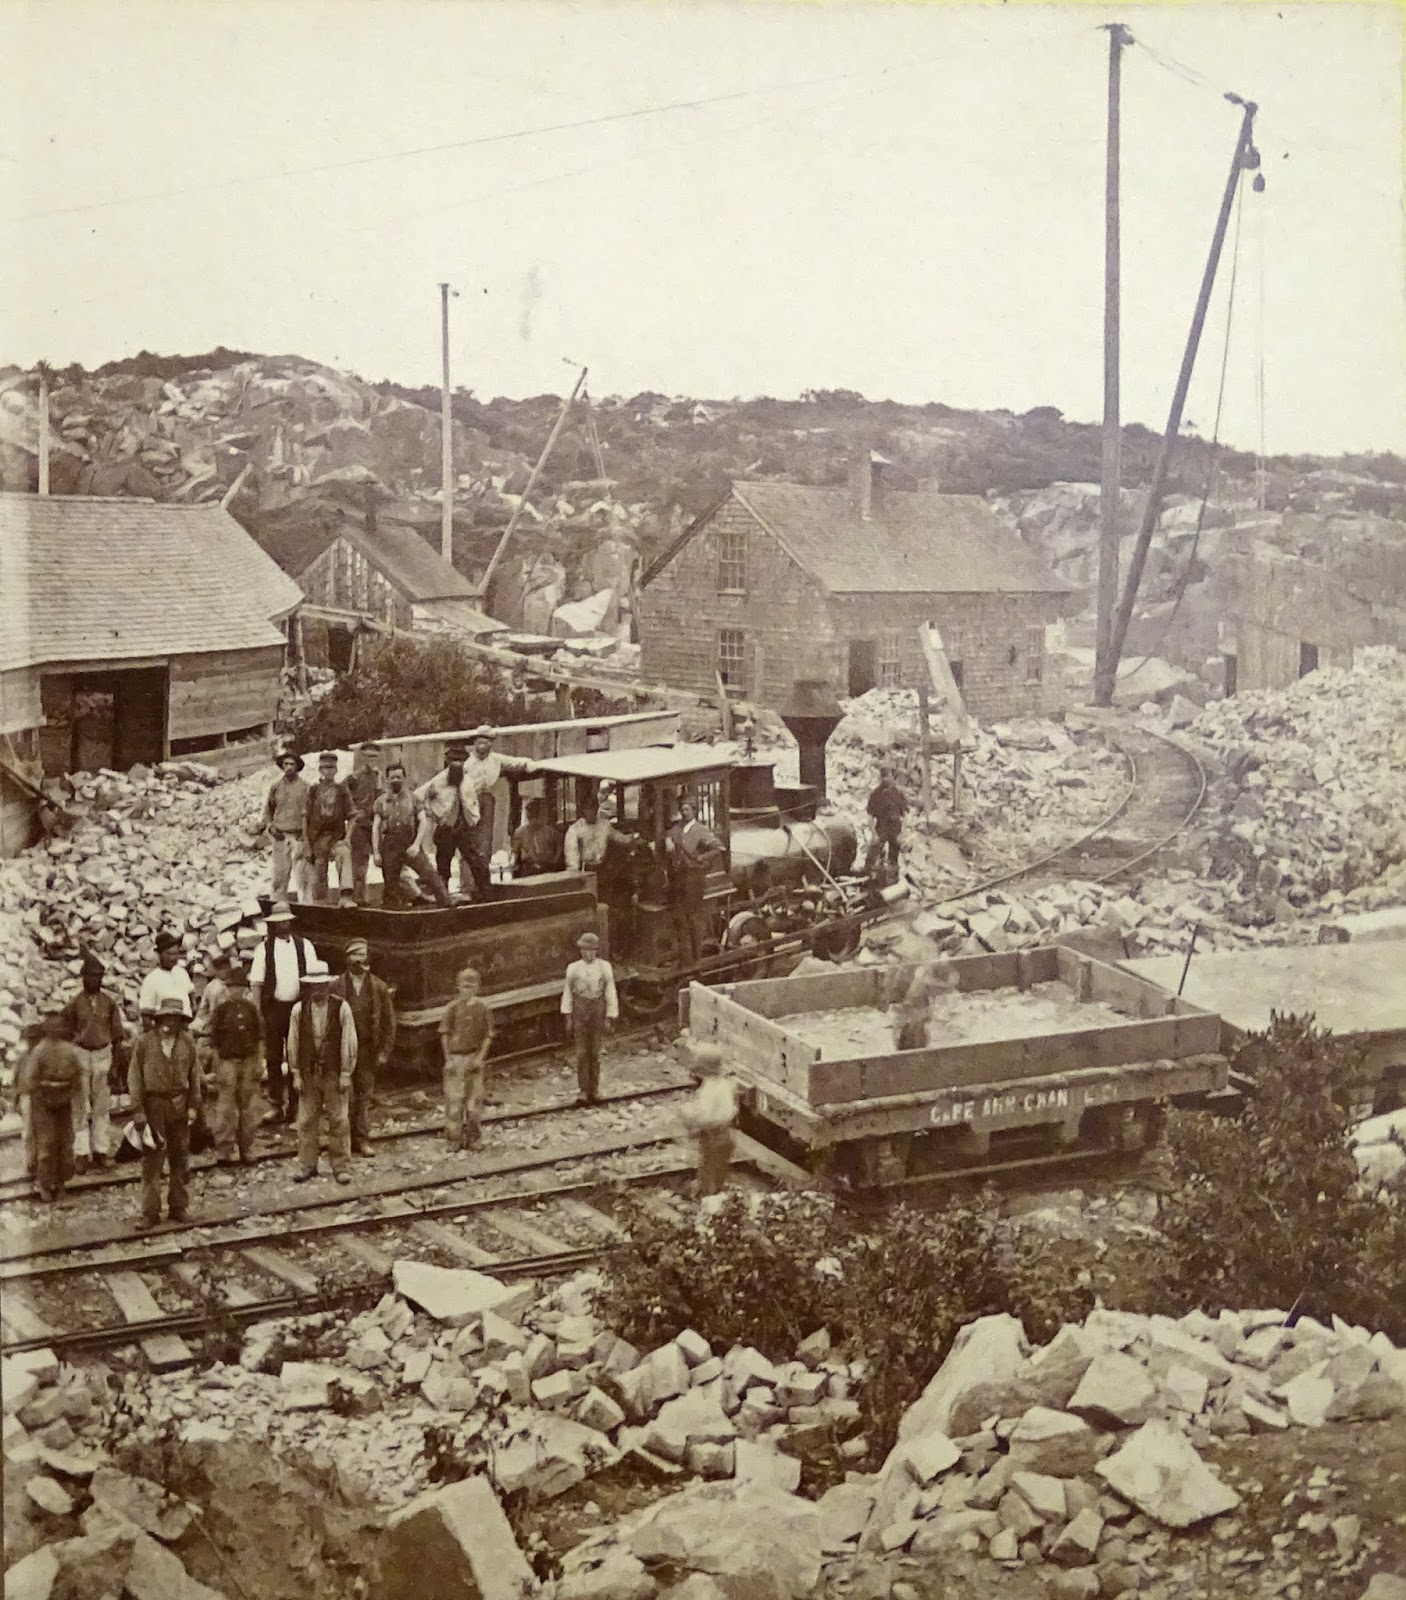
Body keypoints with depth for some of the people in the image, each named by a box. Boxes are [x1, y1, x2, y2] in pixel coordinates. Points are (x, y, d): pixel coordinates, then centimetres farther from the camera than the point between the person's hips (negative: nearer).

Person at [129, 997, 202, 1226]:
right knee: (152, 1160, -1)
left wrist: (194, 1105, 4)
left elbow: (194, 1075, 8)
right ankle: (150, 1212, 6)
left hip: (179, 1106, 3)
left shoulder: (186, 1042, 3)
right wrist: (138, 1110, -7)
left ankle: (178, 1206, 22)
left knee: (181, 1158, 10)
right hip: (154, 1106, -3)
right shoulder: (145, 1043, -6)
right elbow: (134, 1077, -4)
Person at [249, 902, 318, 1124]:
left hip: (298, 1006, 1)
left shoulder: (304, 945, 5)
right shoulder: (264, 948, 1)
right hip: (273, 1007, -1)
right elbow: (256, 982, -2)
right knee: (273, 1057, 2)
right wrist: (256, 1012, -8)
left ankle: (294, 1102, 15)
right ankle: (277, 1103, 11)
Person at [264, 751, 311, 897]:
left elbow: (309, 813, 4)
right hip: (280, 836, 2)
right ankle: (278, 900, 7)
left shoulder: (305, 788, 4)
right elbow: (268, 809, 20)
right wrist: (270, 826, 5)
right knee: (280, 870, 2)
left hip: (298, 835, -2)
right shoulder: (275, 787, 12)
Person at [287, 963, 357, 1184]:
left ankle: (341, 1167, 12)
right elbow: (293, 1043, 5)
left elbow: (349, 1042, -4)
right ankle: (307, 1165, 17)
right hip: (308, 1073, 2)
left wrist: (346, 1074, -5)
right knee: (306, 1121, 5)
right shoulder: (299, 1010, -1)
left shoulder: (341, 1008, -7)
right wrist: (296, 1073, 3)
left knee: (339, 1121, 2)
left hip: (334, 1074, -2)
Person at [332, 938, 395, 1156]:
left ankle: (362, 1139, 13)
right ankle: (347, 1140, 4)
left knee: (365, 1097, 5)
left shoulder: (379, 988, 3)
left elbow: (389, 1022, 6)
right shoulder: (336, 987, 0)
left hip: (368, 1051, 1)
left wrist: (385, 1051, 1)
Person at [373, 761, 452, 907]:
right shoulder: (381, 801, 10)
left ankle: (447, 902, -17)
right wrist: (376, 852, -2)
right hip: (390, 846, 1)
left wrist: (416, 844, -14)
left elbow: (424, 822, -1)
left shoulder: (412, 799, 7)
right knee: (390, 883, 4)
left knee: (429, 873, -14)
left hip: (411, 845, -1)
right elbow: (375, 828, 7)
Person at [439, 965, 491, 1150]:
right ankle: (453, 1139, 9)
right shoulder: (453, 1007, -3)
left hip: (474, 1058, 2)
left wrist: (480, 1058, -6)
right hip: (456, 1057, -2)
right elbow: (445, 1034, 0)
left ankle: (471, 1138, 17)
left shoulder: (483, 1009, 1)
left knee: (475, 1098, 5)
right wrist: (448, 1059, -5)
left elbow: (488, 1036, 5)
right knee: (454, 1099, -1)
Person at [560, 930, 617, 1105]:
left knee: (595, 1052, 6)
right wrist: (567, 1017, 1)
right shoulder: (573, 969, -2)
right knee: (581, 1052, -4)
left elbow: (610, 992, -2)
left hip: (598, 1011, 0)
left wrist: (610, 1018, -4)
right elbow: (567, 992, 4)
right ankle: (583, 1091, 0)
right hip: (580, 1010, 0)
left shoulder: (604, 967, -5)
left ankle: (594, 1089, 17)